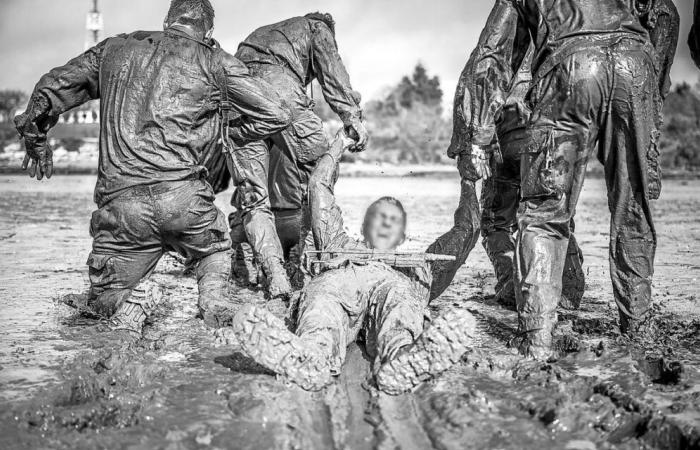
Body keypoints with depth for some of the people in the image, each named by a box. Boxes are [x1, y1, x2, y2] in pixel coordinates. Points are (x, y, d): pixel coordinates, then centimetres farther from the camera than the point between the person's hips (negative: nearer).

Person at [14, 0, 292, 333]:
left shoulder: (114, 48, 18)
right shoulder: (214, 61, 9)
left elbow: (51, 88, 21)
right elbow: (276, 114, 6)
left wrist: (35, 138, 37)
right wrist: (233, 136, 24)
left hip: (120, 202, 1)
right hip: (182, 195, -1)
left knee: (104, 296, 20)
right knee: (217, 248, 31)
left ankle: (131, 300, -13)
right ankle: (214, 301, 4)